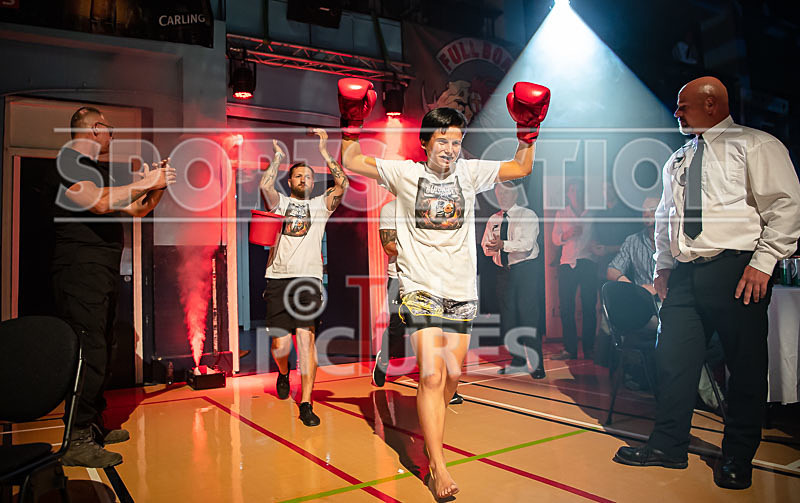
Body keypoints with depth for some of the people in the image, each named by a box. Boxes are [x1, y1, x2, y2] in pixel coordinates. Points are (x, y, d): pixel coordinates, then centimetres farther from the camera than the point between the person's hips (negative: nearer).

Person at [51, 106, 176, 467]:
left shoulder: (98, 171, 23)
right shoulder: (67, 164, -6)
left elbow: (135, 210, 25)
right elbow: (98, 202, -23)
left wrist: (159, 186, 10)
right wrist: (144, 183, -15)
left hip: (104, 274, 10)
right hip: (80, 271, -10)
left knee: (101, 352, 12)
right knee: (89, 354, -12)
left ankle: (94, 427, 22)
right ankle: (76, 441, -7)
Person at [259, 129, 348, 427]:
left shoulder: (320, 204, 16)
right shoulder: (279, 202, 16)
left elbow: (343, 185, 1)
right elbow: (264, 186, -5)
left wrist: (324, 153, 2)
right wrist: (278, 156, 6)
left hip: (309, 279, 0)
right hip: (278, 279, 0)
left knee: (306, 336, -12)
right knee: (281, 343, -3)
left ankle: (306, 404, -6)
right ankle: (283, 373, 32)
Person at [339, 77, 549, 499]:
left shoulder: (469, 172, 9)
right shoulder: (405, 173, 1)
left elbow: (521, 168, 15)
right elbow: (350, 163, 2)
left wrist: (527, 131, 6)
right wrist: (352, 124, -6)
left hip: (462, 289, 4)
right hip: (420, 286, -4)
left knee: (451, 375, 11)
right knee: (431, 375, -11)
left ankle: (430, 428, 40)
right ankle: (437, 466, -2)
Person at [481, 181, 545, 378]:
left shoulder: (528, 215, -3)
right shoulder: (493, 220, 14)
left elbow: (527, 244, -16)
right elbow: (486, 248, 11)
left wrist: (503, 244, -27)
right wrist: (491, 247, -12)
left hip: (526, 270, -5)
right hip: (504, 272, 5)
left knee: (529, 316, -9)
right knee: (508, 317, 7)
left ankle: (536, 364, -2)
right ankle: (518, 361, 18)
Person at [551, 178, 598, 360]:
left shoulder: (591, 214, 13)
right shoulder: (561, 214, 16)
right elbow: (555, 239, 8)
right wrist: (568, 234, -11)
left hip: (588, 262, -1)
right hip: (567, 263, 1)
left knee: (589, 306, -2)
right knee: (566, 306, -4)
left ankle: (589, 348, 5)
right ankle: (570, 348, 1)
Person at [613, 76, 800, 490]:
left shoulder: (755, 146, 1)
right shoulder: (678, 160, 20)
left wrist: (762, 262, -14)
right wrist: (663, 266, 15)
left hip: (736, 270, -5)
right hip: (685, 272, 6)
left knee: (746, 366, 2)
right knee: (673, 359, 4)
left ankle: (737, 458, 18)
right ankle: (668, 446, 17)